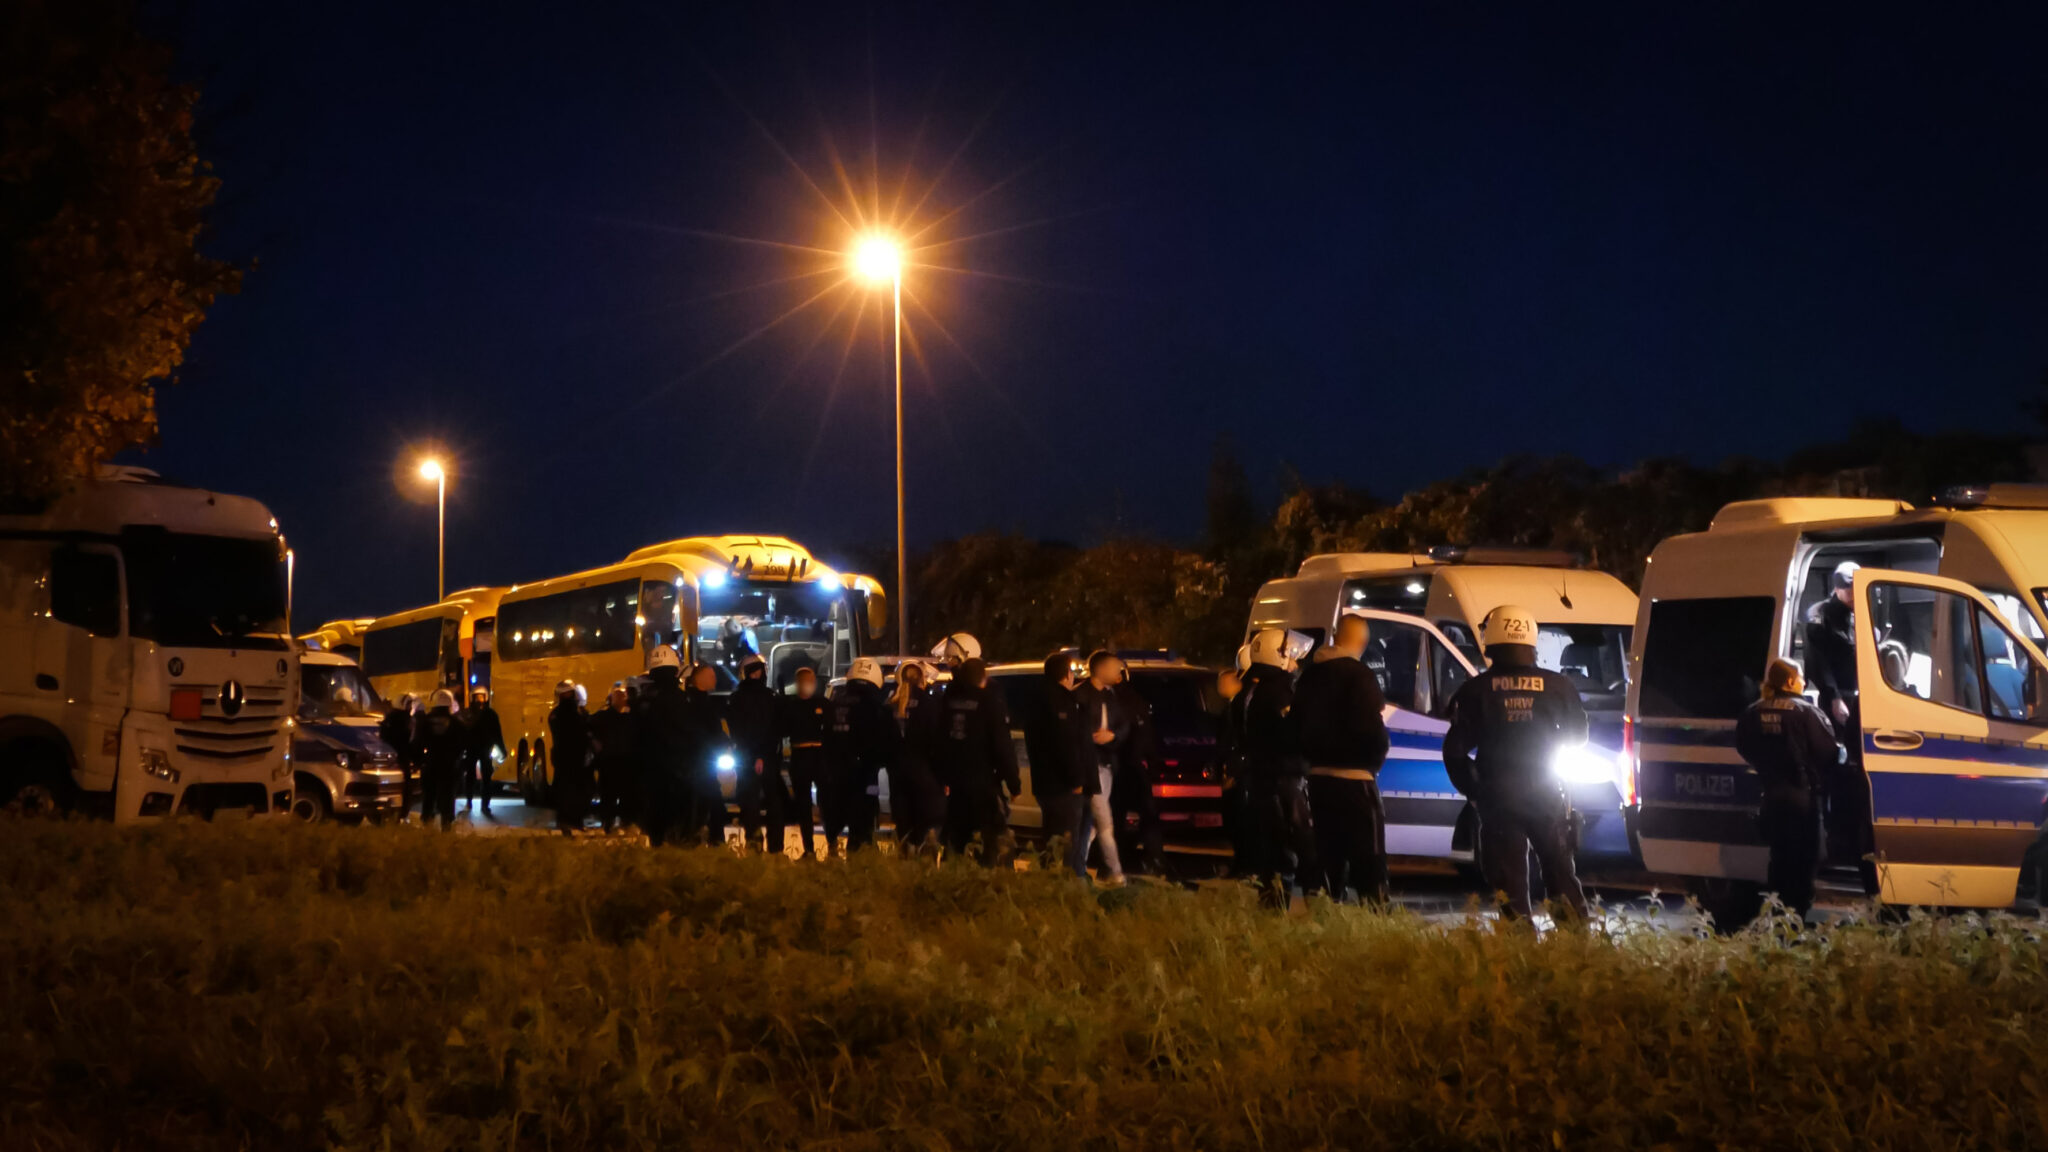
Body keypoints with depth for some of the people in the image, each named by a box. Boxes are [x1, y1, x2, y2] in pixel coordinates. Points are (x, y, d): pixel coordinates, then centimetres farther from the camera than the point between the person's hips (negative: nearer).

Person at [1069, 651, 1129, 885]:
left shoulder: (1110, 696, 12)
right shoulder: (1080, 695, -13)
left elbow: (1124, 725, 14)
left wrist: (1112, 734, -5)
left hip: (1106, 765, 8)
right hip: (1089, 767, -8)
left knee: (1089, 823, 13)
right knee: (1105, 822, -8)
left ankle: (1076, 871, 21)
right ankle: (1114, 872, -3)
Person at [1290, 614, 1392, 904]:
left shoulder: (1310, 675, 11)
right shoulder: (1359, 676, -14)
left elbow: (1296, 725, 15)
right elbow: (1371, 729, -19)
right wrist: (1376, 758, -1)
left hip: (1318, 777, 7)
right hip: (1354, 779, -7)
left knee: (1328, 856, 12)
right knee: (1369, 859, -7)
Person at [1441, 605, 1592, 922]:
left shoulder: (1476, 690, -4)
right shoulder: (1557, 686, -2)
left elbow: (1455, 748, -4)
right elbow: (1578, 734, 12)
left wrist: (1470, 788, 10)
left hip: (1497, 797, -2)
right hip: (1546, 793, 2)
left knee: (1508, 880, 2)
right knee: (1561, 873, 13)